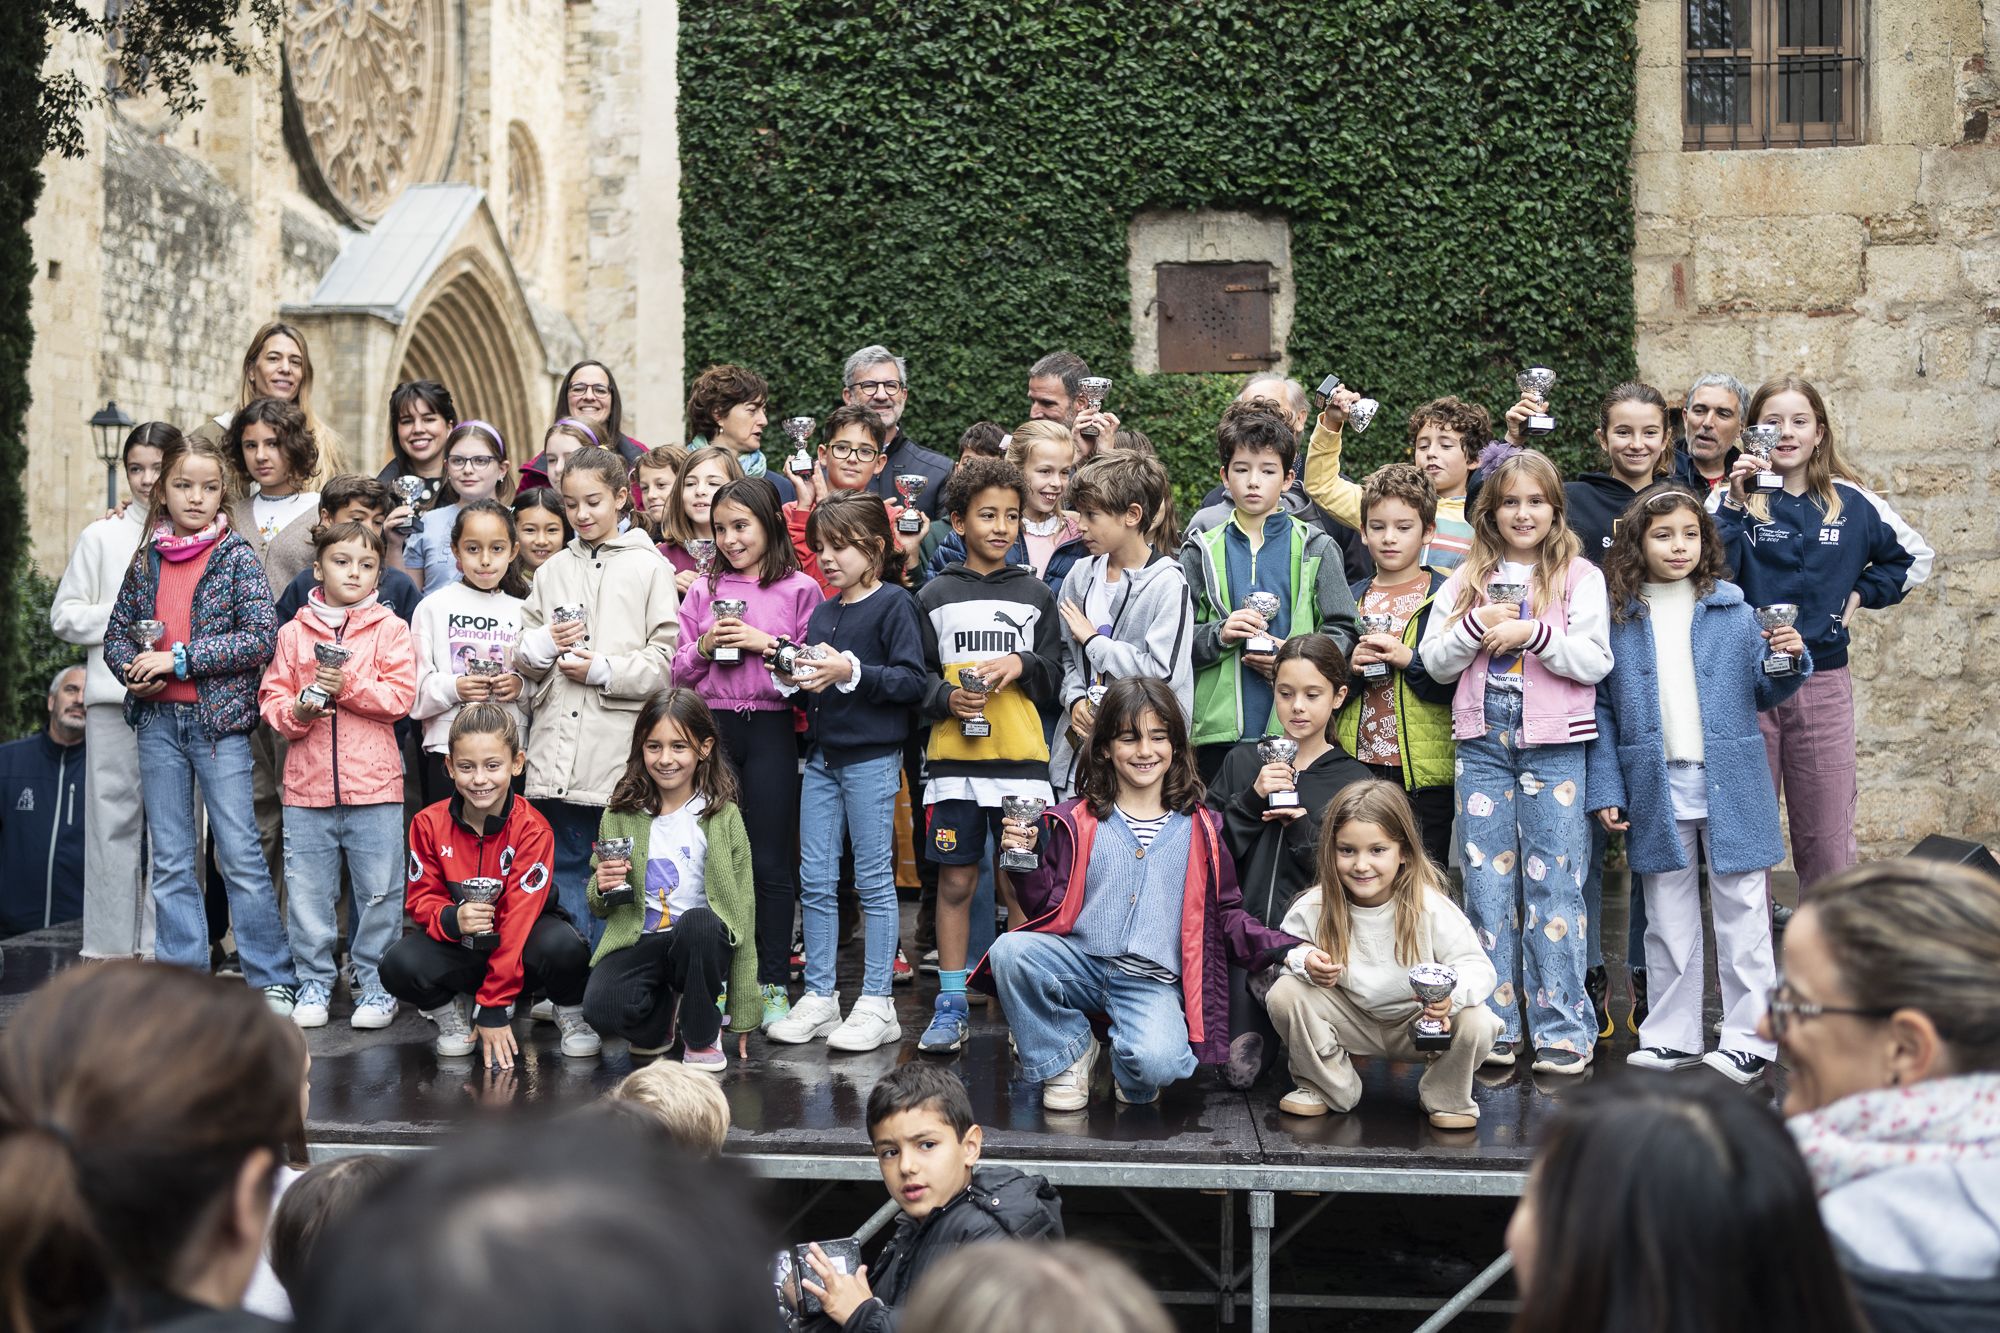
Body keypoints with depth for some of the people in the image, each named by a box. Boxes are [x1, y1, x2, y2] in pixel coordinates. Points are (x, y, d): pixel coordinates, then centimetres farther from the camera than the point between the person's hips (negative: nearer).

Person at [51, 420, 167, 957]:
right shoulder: (102, 536, 9)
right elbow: (64, 616, 8)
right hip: (114, 696, 1)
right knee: (114, 815, 1)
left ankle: (162, 945, 9)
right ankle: (111, 944, 7)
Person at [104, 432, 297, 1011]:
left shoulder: (237, 558, -4)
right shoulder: (146, 562, 8)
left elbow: (261, 637, -14)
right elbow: (116, 633, 14)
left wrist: (179, 658, -16)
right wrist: (136, 670, -7)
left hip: (219, 721, -4)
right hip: (158, 721, 4)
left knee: (241, 855, -2)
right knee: (170, 861, 9)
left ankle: (272, 978, 7)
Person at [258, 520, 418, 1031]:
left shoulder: (389, 629, 3)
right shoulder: (294, 633, 8)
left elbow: (401, 696, -6)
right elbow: (270, 699, 8)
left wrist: (346, 685, -15)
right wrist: (297, 709, -12)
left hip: (373, 783, -2)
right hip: (307, 784, 2)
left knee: (379, 892, 3)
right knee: (307, 892, 7)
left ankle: (376, 984, 16)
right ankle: (314, 981, 21)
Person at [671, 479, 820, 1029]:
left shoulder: (799, 589, 1)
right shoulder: (703, 590, 12)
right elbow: (678, 670, 12)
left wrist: (767, 643, -13)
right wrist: (704, 648, -6)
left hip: (770, 729, -3)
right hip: (713, 727, 3)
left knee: (771, 860, 1)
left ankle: (772, 985, 9)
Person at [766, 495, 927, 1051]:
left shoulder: (894, 604, -6)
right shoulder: (821, 613, 15)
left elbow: (912, 682, -15)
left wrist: (850, 671, -22)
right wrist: (792, 678, 0)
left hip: (871, 757, -7)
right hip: (821, 755, 7)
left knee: (874, 879, 0)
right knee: (814, 880, 7)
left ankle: (876, 1003, 6)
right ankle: (819, 996, 16)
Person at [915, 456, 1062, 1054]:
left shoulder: (1035, 594, 9)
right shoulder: (935, 596, 7)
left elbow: (1056, 675, 9)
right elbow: (914, 675, 7)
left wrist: (1023, 664, -10)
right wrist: (947, 698, -11)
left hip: (1021, 759, 0)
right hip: (953, 758, 0)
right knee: (955, 882, 4)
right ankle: (951, 1006, 13)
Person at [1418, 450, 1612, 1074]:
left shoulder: (1581, 577, 4)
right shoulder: (1467, 579, 12)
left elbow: (1595, 662, -5)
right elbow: (1434, 661, 7)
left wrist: (1533, 633, -16)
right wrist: (1477, 626, -9)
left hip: (1553, 746, -3)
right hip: (1482, 742, 3)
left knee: (1552, 882, -2)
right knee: (1487, 880, 5)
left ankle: (1563, 1028, 5)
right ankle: (1494, 1023, 12)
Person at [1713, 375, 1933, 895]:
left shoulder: (1853, 503, 6)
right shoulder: (1729, 499, -1)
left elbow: (1915, 555, 21)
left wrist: (1862, 594, 9)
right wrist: (1736, 506, -22)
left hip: (1823, 684, 2)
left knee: (1826, 837, 9)